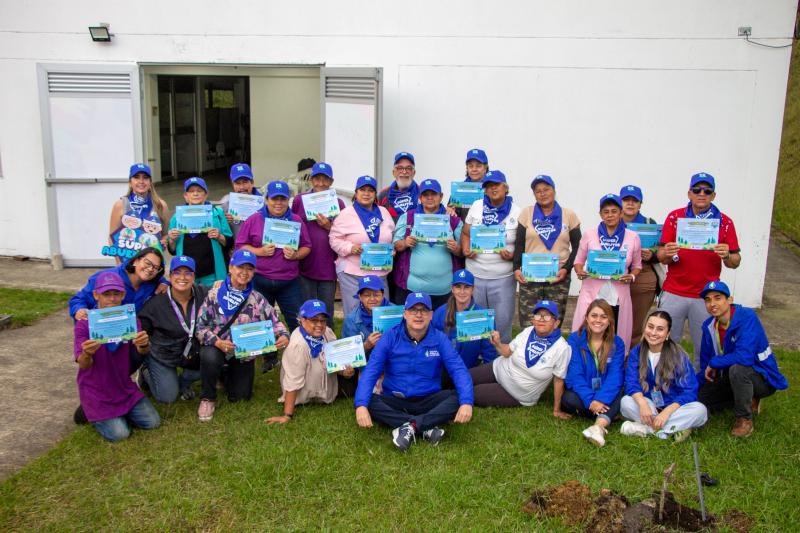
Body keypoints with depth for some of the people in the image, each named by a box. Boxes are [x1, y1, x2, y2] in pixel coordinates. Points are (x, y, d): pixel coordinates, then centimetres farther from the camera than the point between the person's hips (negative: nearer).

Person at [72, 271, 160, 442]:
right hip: (96, 391, -4)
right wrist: (87, 354, -44)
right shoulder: (85, 323, -16)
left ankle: (119, 413, 23)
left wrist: (144, 344, -42)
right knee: (119, 434, -12)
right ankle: (94, 416, 17)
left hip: (123, 386, 4)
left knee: (153, 422, -2)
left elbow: (141, 351, -17)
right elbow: (83, 365, -20)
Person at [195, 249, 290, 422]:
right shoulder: (214, 294, -11)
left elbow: (274, 321, -4)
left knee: (240, 396, 5)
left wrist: (284, 335, -26)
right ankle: (208, 398, -8)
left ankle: (230, 375, 42)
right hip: (217, 348, -3)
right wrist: (217, 342, -29)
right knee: (209, 357, -37)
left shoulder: (257, 299, -4)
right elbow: (200, 326, -11)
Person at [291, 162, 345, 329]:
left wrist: (329, 227, -11)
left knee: (327, 314, 8)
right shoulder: (299, 200, 5)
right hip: (305, 268, -1)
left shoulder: (338, 204, 6)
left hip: (328, 268, 1)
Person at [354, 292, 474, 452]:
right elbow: (370, 371, -14)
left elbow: (459, 371, -12)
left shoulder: (440, 339, -3)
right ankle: (427, 427, -31)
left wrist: (466, 403, -31)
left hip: (428, 401, 1)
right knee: (370, 402, -30)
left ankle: (409, 426, -30)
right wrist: (361, 405, -31)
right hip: (394, 402, 0)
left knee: (456, 398, -26)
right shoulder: (390, 337, -6)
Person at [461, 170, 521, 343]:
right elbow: (465, 233, 12)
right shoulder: (476, 206, 7)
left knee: (502, 322, 3)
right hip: (474, 276, 2)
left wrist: (513, 255, -16)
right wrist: (465, 249, -7)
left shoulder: (516, 212, -1)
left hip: (503, 278, -2)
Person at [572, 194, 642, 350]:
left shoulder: (633, 237, 5)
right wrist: (580, 272, -10)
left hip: (618, 297, 0)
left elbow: (637, 265, 15)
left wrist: (632, 277, -6)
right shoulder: (589, 235, 4)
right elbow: (579, 261, 11)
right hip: (592, 295, 0)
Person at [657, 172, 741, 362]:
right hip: (673, 294, 0)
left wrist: (726, 256, -17)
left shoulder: (725, 222, 3)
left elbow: (735, 262, 5)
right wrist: (667, 254, -21)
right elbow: (661, 256, 1)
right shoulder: (675, 217, 3)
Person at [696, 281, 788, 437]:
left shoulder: (747, 317, -25)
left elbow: (744, 357, -37)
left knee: (737, 368, -37)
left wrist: (714, 363, -22)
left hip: (763, 378, -7)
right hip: (734, 377, 7)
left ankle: (745, 418, -13)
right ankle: (748, 400, 15)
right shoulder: (709, 326, -4)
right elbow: (705, 361, 6)